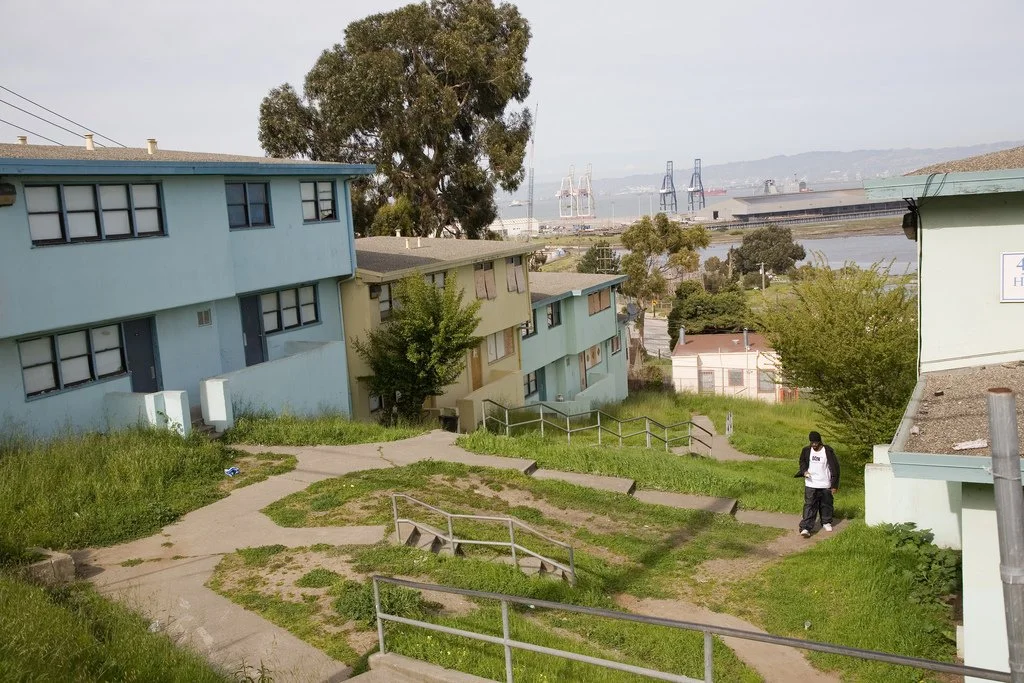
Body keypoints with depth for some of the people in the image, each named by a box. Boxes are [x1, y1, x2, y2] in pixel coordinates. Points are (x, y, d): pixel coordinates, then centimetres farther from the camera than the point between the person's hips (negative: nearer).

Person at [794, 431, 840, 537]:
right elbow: (802, 462, 16)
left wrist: (834, 485, -6)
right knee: (809, 506, -6)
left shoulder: (828, 451, -10)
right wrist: (804, 471, -6)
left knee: (826, 505, 15)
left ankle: (826, 522, 38)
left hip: (825, 485, 0)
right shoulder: (806, 450, -3)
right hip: (810, 484, 1)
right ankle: (805, 528, -10)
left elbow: (835, 468, -5)